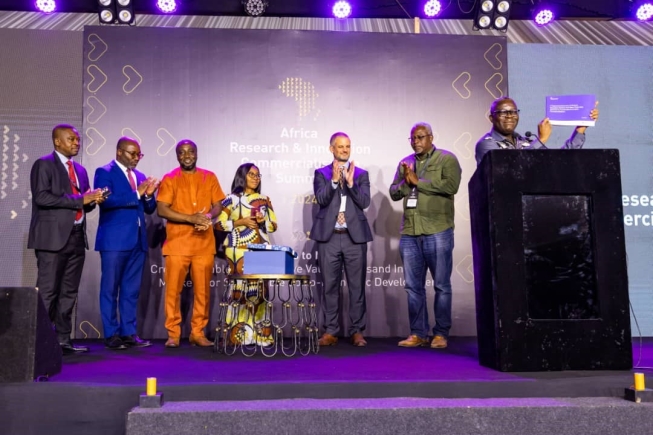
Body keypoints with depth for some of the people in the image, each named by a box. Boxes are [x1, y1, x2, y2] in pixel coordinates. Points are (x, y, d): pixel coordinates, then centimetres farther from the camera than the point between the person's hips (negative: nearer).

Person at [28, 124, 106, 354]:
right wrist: (80, 199, -17)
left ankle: (63, 340, 13)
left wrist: (92, 199, -2)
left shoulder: (80, 169, 19)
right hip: (53, 237, -7)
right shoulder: (43, 164, -2)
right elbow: (42, 197, -16)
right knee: (47, 292, -5)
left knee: (69, 293, 8)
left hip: (76, 237, 7)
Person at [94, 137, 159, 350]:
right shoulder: (105, 172, -1)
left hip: (137, 240, 6)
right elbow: (106, 200, -17)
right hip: (114, 240, -6)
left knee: (131, 289, 8)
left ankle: (129, 333, 13)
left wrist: (148, 195, -4)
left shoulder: (140, 176, 17)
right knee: (110, 289, 1)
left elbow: (149, 209, 17)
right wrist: (136, 194, -18)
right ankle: (111, 334, 7)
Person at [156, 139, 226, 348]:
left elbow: (218, 205, 10)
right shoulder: (169, 179, 2)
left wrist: (208, 217, -13)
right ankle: (173, 334, 8)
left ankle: (198, 333, 13)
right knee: (173, 289, -1)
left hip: (204, 243, 2)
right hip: (177, 243, -2)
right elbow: (162, 209, -7)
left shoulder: (209, 178, 11)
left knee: (202, 290, 3)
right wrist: (191, 218, -17)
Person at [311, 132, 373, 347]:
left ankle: (357, 331, 12)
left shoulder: (361, 174, 9)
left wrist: (350, 182, -15)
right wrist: (334, 180, -19)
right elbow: (321, 199, -8)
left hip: (355, 236, 1)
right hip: (329, 237, 0)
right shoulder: (321, 173, 7)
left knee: (357, 286, 3)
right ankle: (330, 331, 12)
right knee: (330, 286, 4)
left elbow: (365, 202, -4)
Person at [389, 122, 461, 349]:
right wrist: (406, 182, -7)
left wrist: (418, 181, -11)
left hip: (437, 232, -5)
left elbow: (451, 186, -15)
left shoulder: (447, 159, 1)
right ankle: (418, 333, 14)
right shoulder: (405, 162, 17)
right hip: (409, 233, 5)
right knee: (413, 286, 7)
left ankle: (441, 334, 10)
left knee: (441, 285, 2)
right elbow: (394, 193, 14)